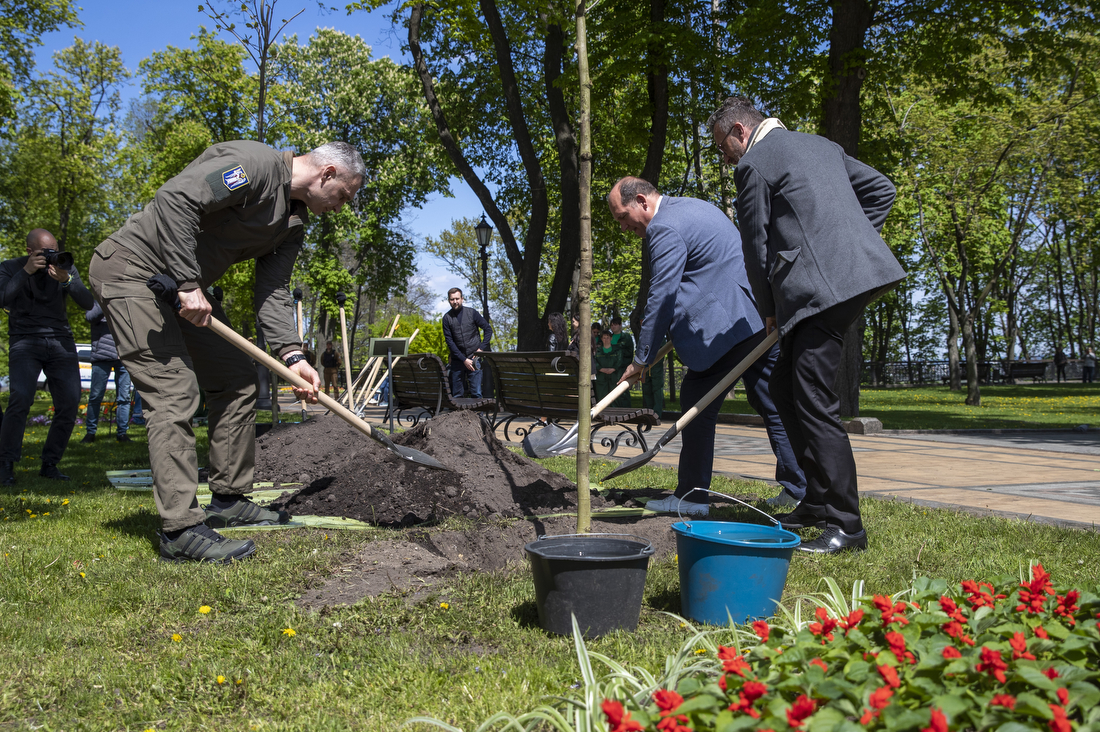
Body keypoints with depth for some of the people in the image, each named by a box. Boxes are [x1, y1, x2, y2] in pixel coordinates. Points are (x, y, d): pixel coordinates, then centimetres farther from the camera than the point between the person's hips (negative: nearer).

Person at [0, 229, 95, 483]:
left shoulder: (65, 266, 6)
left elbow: (87, 303, -4)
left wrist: (66, 280, -20)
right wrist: (25, 272, -21)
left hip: (60, 340, 3)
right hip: (25, 341, -3)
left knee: (70, 402, -8)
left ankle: (49, 464, 5)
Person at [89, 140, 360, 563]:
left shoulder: (293, 223, 10)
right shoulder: (255, 164, -19)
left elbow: (273, 291, 4)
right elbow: (176, 198, -30)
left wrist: (291, 355, -11)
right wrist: (188, 284, -29)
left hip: (182, 286, 10)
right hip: (130, 270, -10)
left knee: (238, 380, 10)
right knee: (174, 393, -16)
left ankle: (227, 500, 20)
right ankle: (181, 530, -14)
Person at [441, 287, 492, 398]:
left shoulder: (472, 313, 0)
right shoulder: (447, 317, 1)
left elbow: (488, 329, 6)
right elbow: (449, 341, -3)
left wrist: (481, 348, -4)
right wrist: (464, 360, -10)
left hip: (474, 357, -1)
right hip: (457, 359, 1)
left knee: (476, 393, -4)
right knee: (457, 395, 4)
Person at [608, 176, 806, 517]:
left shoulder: (665, 228, -11)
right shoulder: (693, 206, 21)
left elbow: (661, 297, -13)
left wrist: (642, 357, -7)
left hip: (725, 325, -10)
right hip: (760, 317, 10)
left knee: (698, 406, -2)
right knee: (770, 402, 13)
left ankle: (692, 496, 4)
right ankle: (799, 488, 18)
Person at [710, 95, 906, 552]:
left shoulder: (753, 164, -1)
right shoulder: (821, 145, 23)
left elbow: (756, 245, 1)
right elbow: (882, 189, 24)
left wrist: (769, 310, 11)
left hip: (821, 286, -9)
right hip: (857, 271, 9)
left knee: (813, 399, -8)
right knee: (784, 386, 14)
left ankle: (845, 524, -6)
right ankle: (818, 502, 20)